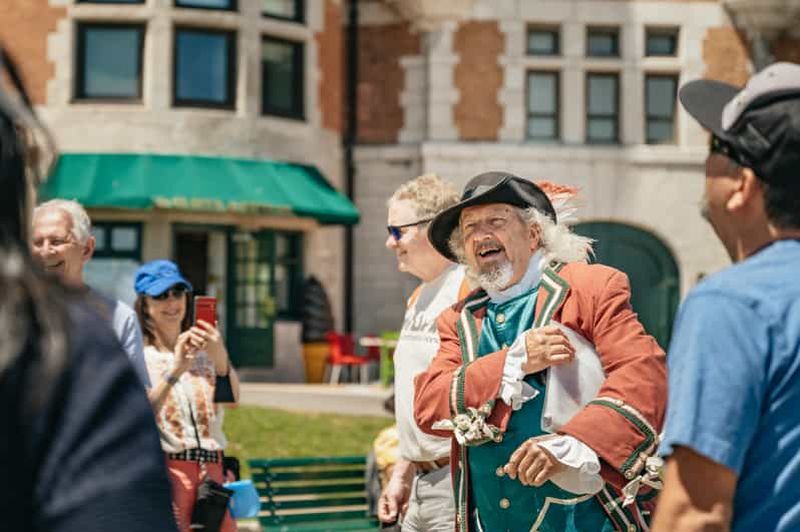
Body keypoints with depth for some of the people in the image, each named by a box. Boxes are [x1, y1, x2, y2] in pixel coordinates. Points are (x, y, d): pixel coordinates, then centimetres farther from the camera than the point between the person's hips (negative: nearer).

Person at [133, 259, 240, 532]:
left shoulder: (204, 348, 12)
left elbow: (232, 399, -4)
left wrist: (221, 358, -23)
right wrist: (175, 370, -27)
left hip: (212, 470, 4)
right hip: (164, 470, -4)